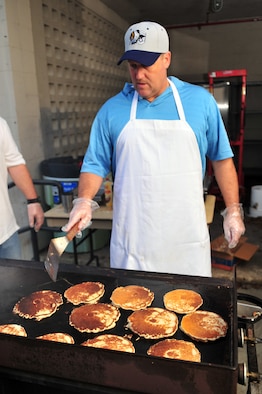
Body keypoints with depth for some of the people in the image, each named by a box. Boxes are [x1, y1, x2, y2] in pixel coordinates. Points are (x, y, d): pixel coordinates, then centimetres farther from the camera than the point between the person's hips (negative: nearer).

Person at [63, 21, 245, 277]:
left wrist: (233, 210, 4)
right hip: (132, 236, 0)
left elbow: (221, 158, 6)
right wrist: (84, 201, -14)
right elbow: (95, 164, 3)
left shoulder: (200, 101, 1)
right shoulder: (112, 109, 1)